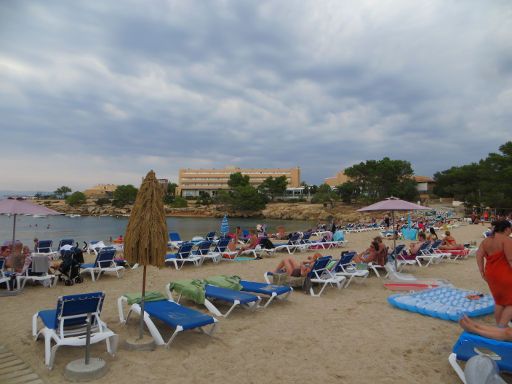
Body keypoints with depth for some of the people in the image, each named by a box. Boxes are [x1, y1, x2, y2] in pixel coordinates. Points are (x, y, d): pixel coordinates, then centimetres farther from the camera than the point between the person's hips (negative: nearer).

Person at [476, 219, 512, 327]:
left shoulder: (486, 240, 8)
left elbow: (479, 255, 2)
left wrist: (482, 272, 3)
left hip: (491, 274, 8)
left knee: (499, 301, 22)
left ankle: (499, 325, 30)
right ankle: (502, 327, -2)